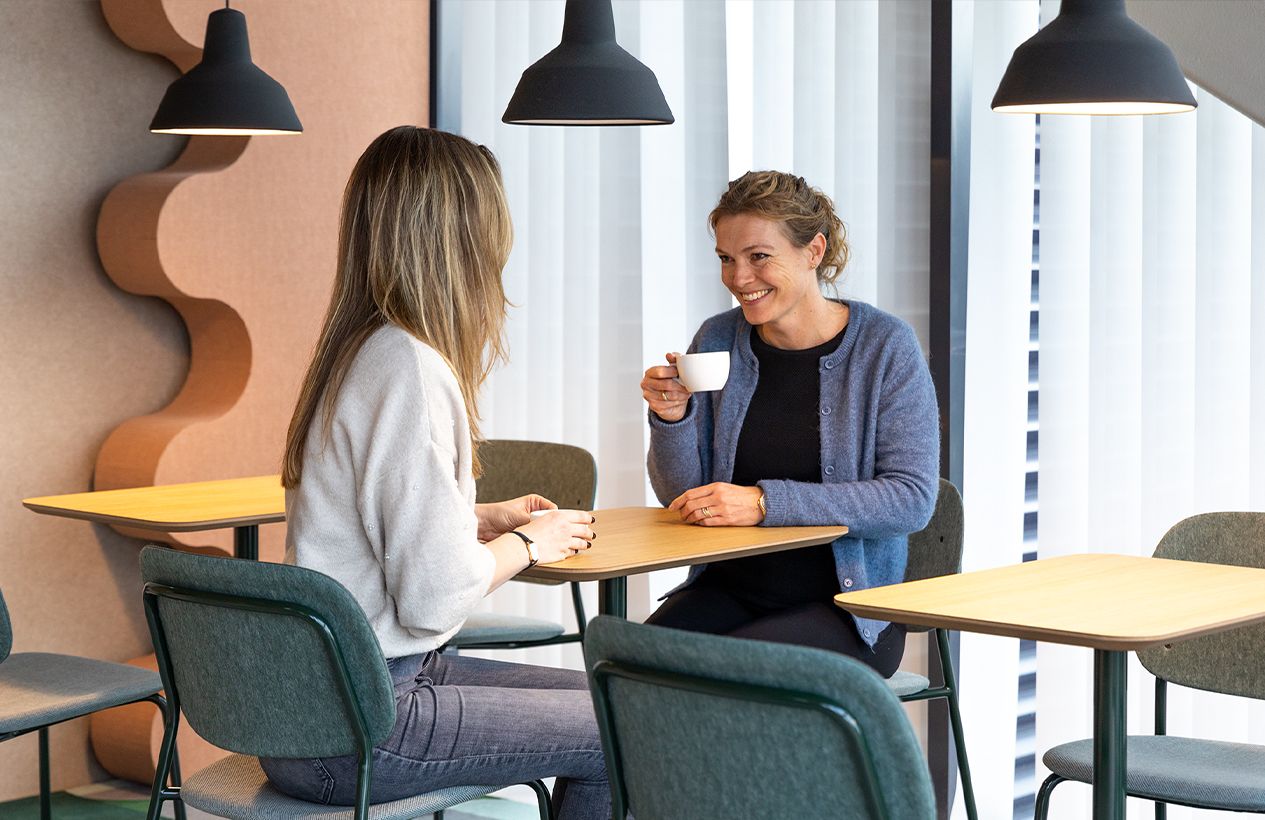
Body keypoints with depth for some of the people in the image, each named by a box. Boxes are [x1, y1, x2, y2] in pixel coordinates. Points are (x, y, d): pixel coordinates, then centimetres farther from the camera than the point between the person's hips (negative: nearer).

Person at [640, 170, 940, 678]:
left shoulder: (885, 346, -4)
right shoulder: (717, 341, 6)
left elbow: (912, 498, -13)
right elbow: (682, 498, 9)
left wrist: (766, 502, -21)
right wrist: (671, 420, -12)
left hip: (847, 603, -3)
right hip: (728, 589, 3)